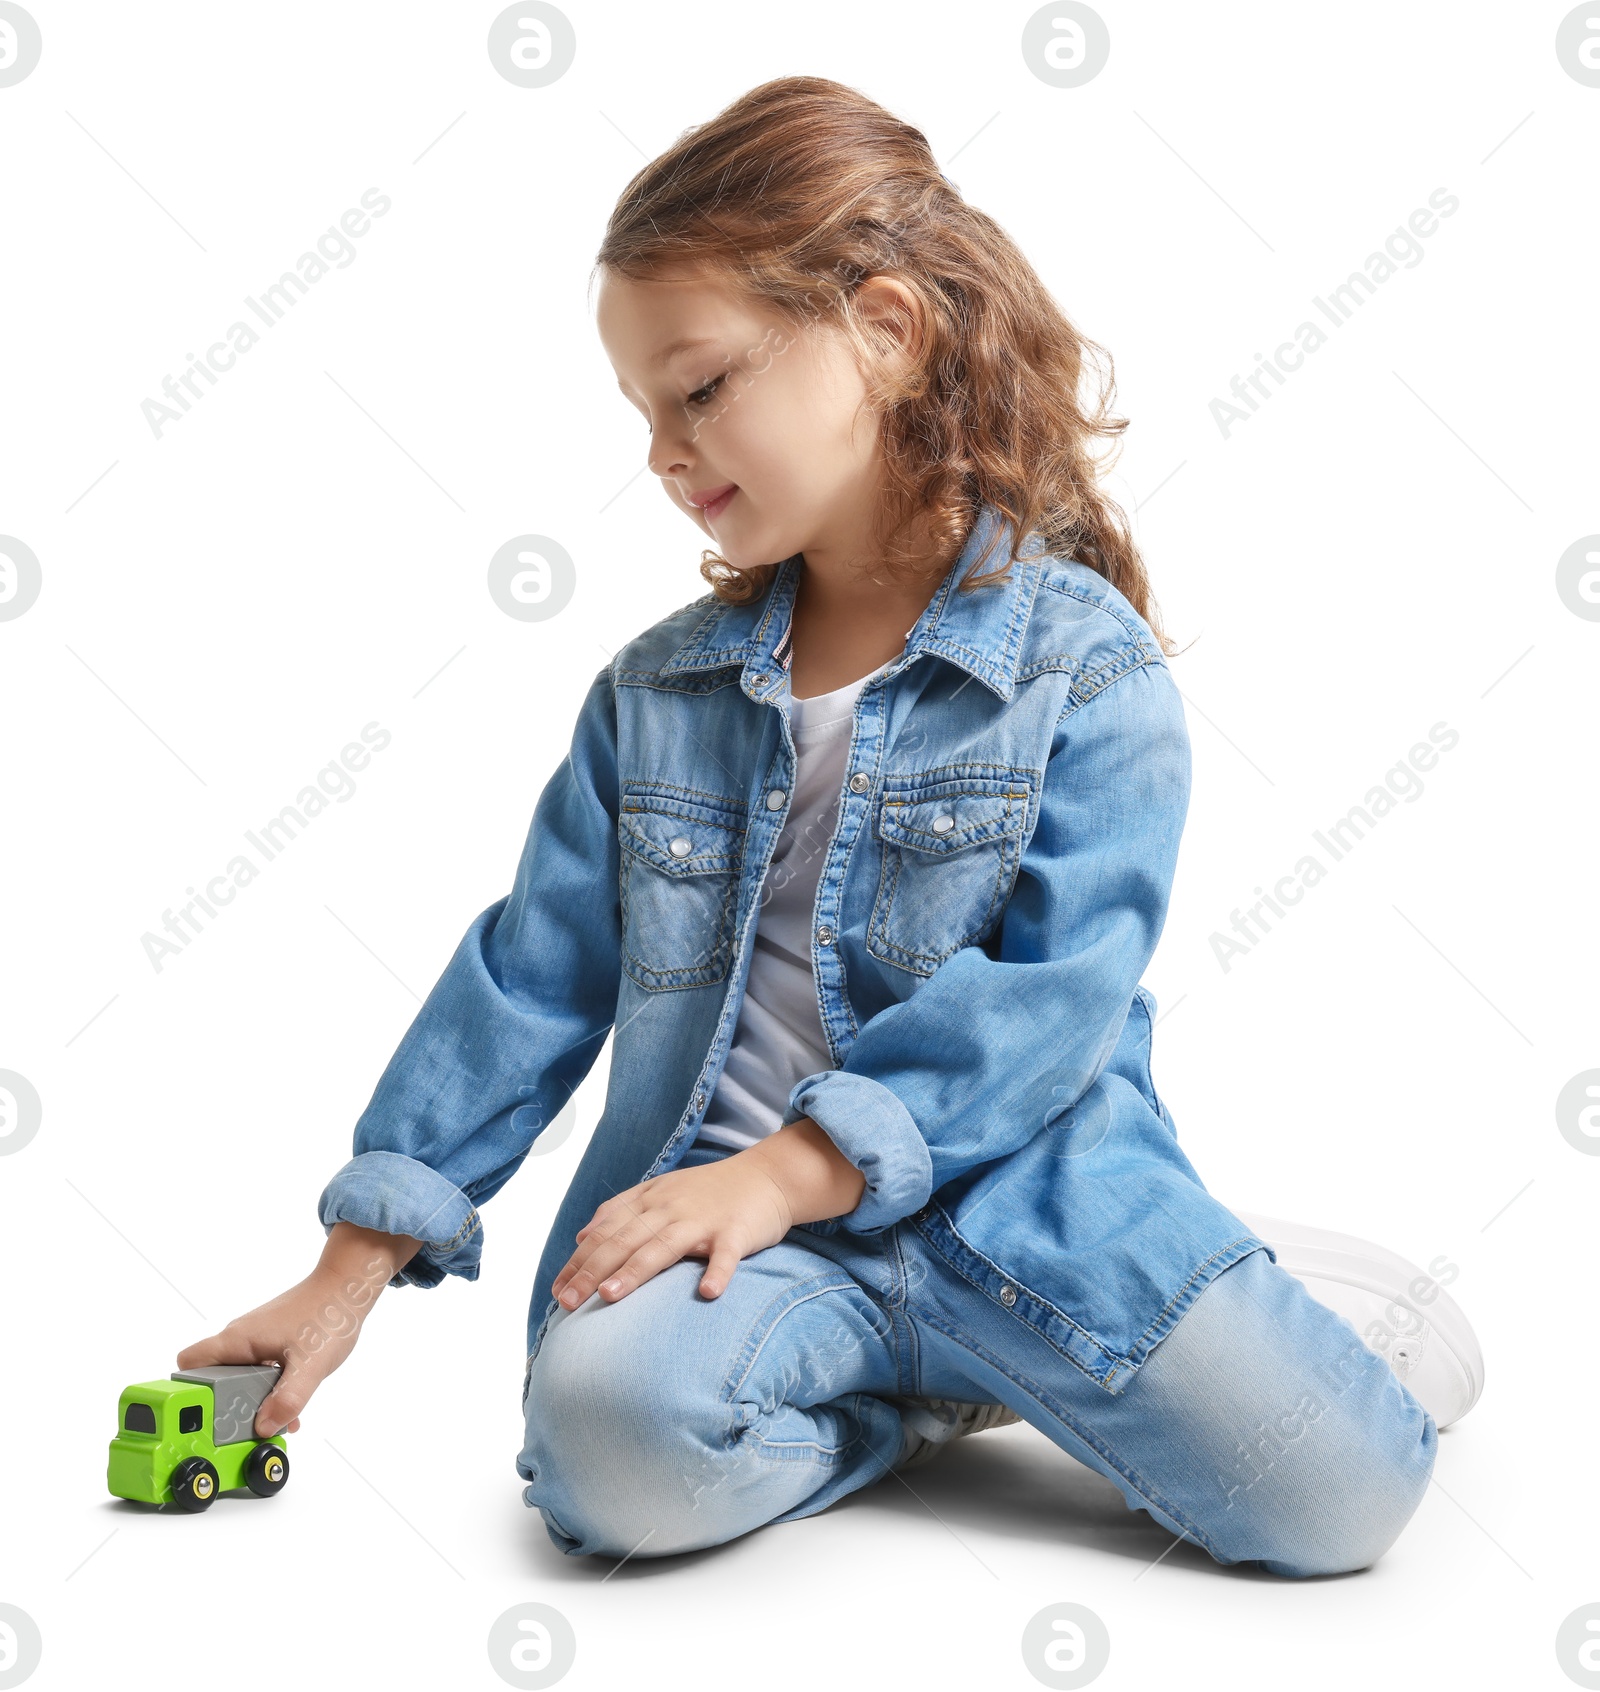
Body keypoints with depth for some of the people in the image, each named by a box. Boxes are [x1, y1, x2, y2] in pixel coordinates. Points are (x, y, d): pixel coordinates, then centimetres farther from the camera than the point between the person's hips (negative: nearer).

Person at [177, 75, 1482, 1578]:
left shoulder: (1086, 661, -4)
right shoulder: (656, 692, 9)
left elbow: (1055, 986, -13)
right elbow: (528, 978, 9)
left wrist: (783, 1172, -21)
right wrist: (353, 1268, 7)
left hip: (1019, 1191, -3)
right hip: (732, 1206, 3)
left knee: (1337, 1495, -19)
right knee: (609, 1431, -29)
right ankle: (939, 1381, 0)